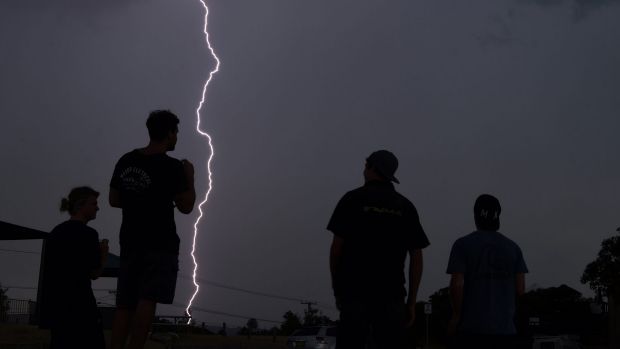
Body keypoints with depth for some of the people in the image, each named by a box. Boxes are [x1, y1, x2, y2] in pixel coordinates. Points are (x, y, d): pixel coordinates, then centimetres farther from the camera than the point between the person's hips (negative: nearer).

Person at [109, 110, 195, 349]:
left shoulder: (126, 161, 8)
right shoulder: (172, 167, -10)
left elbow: (114, 200, 15)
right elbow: (186, 206, -5)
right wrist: (190, 177, 7)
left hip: (131, 241, 6)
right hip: (161, 243, -6)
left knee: (125, 303, 6)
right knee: (148, 299, -11)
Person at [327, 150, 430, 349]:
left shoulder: (353, 199, 3)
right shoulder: (405, 207, 11)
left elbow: (337, 246, -1)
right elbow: (416, 257, 7)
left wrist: (336, 286, 9)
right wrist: (412, 302, 10)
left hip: (355, 292, -2)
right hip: (391, 296, 3)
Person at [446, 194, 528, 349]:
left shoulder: (463, 244, -3)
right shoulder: (513, 247, 8)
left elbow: (457, 285, -10)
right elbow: (520, 288, 4)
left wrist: (456, 316, 2)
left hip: (473, 328, -3)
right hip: (505, 329, 3)